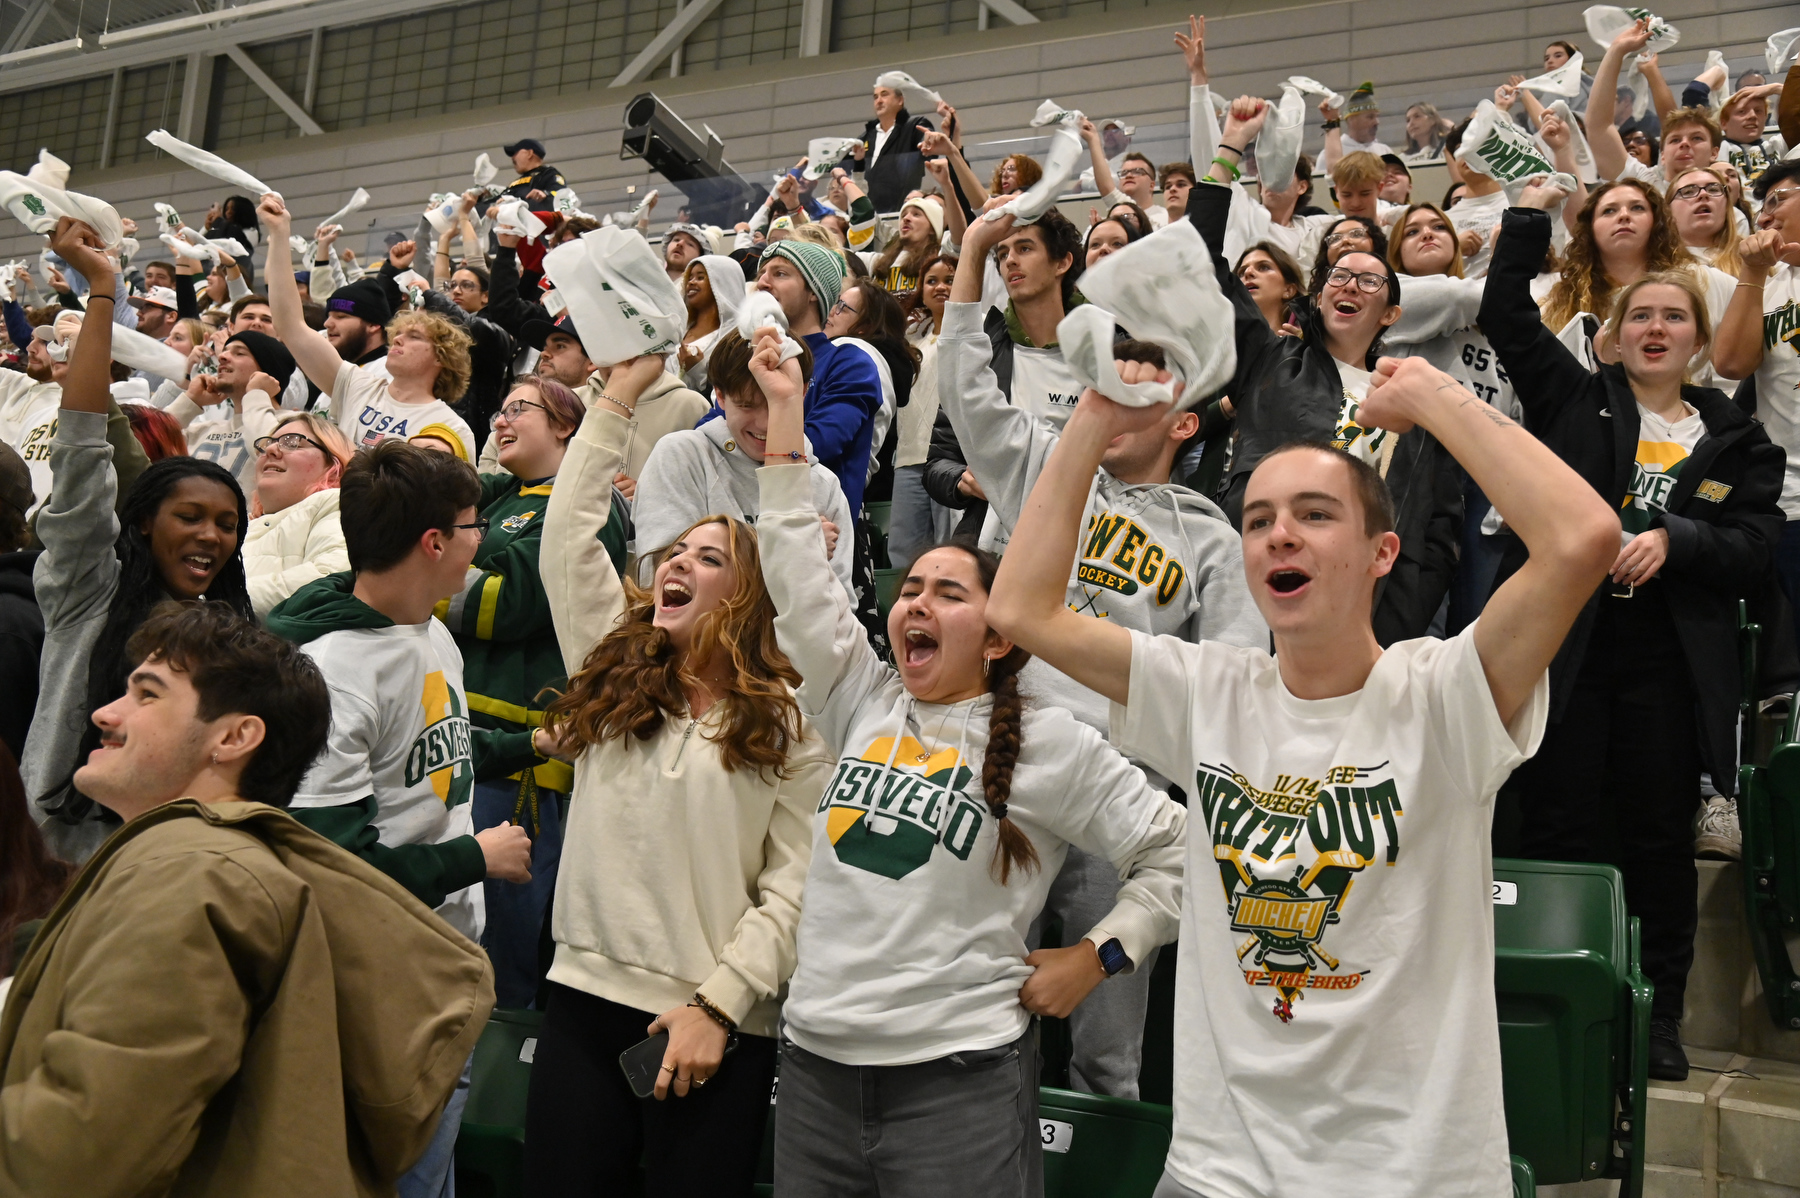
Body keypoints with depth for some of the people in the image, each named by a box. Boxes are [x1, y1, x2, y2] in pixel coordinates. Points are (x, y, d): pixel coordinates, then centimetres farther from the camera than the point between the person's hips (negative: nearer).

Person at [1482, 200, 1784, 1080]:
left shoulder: (1736, 441, 12)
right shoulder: (1574, 402, 9)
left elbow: (1754, 550, 4)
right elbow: (1506, 314, 2)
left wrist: (1673, 538, -14)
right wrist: (1531, 211, -2)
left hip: (1669, 665, 1)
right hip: (1565, 649, -1)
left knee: (1659, 840, 8)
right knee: (1560, 833, 3)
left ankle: (1658, 1014, 21)